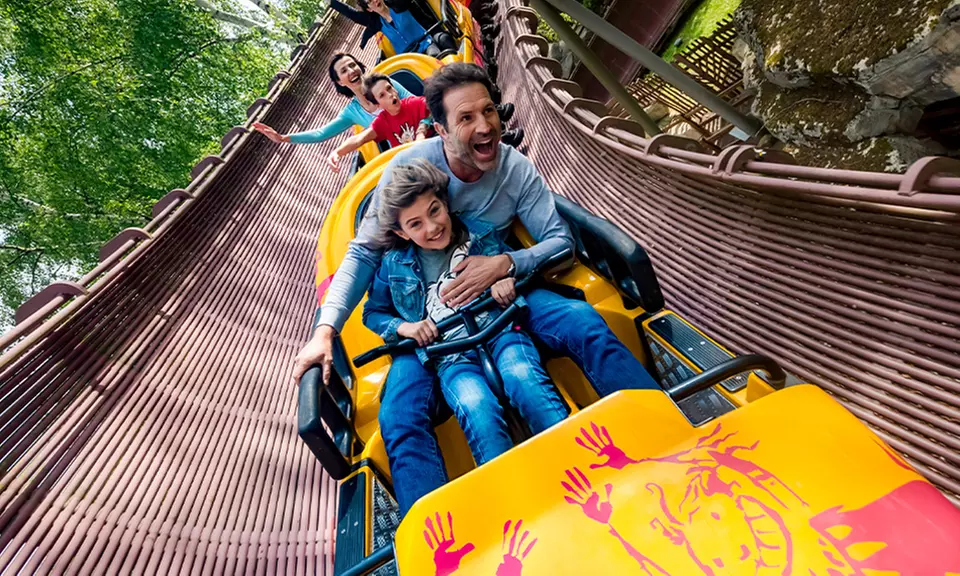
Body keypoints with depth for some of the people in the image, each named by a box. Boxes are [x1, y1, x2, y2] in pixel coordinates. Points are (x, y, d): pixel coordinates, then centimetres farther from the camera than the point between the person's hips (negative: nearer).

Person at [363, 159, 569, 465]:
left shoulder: (482, 235, 9)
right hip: (450, 356, 0)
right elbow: (372, 313, 19)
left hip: (499, 329, 1)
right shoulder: (394, 265, 9)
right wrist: (405, 327, -1)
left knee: (527, 381, -31)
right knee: (478, 411, -30)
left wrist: (506, 281, -4)